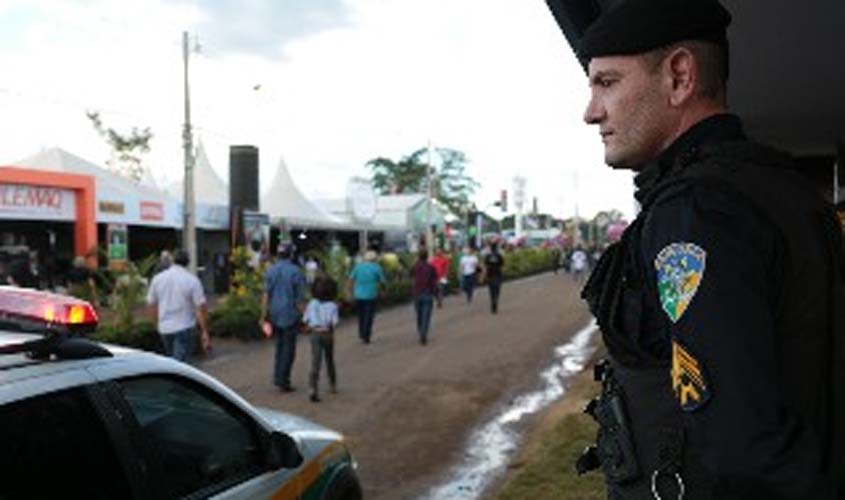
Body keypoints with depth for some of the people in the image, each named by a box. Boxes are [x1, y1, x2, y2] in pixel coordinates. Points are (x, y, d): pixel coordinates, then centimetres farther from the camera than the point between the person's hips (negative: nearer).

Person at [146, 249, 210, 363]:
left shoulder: (158, 278, 2)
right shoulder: (192, 280, -10)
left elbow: (151, 304, 8)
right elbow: (201, 308, -13)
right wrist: (204, 332, -8)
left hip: (164, 328, 5)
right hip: (185, 328, -5)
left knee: (172, 361, 21)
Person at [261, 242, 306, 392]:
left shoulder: (270, 271, 1)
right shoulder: (295, 272, -11)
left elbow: (266, 295, 0)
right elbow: (300, 298, -10)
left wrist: (264, 316, 3)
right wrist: (304, 316, -1)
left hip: (275, 315, 5)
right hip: (290, 315, -5)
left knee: (279, 346, 19)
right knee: (288, 349, 4)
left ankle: (278, 377, 19)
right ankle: (283, 381, 4)